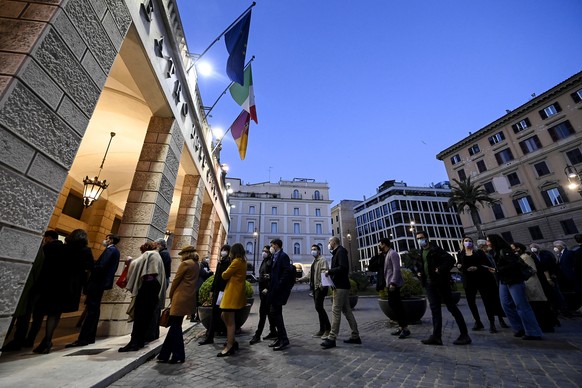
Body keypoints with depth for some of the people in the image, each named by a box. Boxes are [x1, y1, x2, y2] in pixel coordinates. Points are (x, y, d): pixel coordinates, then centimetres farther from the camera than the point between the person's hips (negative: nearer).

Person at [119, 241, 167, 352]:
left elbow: (135, 263, -7)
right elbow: (162, 276, 22)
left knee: (139, 314, -9)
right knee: (148, 314, 9)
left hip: (147, 283, -8)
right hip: (157, 284, 8)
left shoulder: (147, 254, 7)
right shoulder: (158, 257, 27)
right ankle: (141, 340, 13)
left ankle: (134, 342, -13)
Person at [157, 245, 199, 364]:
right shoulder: (196, 265, 12)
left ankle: (179, 356, 8)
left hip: (181, 297, -8)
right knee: (175, 325, 15)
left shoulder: (185, 263, -12)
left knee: (175, 326, 2)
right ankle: (165, 354, 23)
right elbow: (192, 282, 12)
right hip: (189, 297, 9)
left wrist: (171, 296, 6)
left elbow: (176, 280, -9)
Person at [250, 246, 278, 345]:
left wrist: (267, 289, -21)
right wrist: (260, 290, 18)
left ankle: (257, 335, 3)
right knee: (268, 311, 15)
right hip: (262, 290, 9)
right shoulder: (264, 261, 16)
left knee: (262, 312, -4)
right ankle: (273, 332, 26)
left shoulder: (271, 261, -13)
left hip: (267, 291, -9)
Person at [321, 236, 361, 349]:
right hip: (342, 285, 10)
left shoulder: (340, 251, -11)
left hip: (340, 286, -10)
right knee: (347, 310, 13)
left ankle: (332, 338, -1)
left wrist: (329, 271, -16)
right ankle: (355, 336, 20)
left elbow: (343, 267, -23)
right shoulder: (338, 252, 17)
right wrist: (330, 272, 6)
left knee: (336, 311, -6)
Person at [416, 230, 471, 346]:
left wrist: (441, 270, -23)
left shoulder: (435, 249, -9)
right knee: (435, 309, 5)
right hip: (429, 284, 7)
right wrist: (420, 273, 8)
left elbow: (451, 259, -17)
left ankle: (464, 335, 16)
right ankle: (436, 336, 7)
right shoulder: (421, 252, 12)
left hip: (441, 282, -7)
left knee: (451, 307, 3)